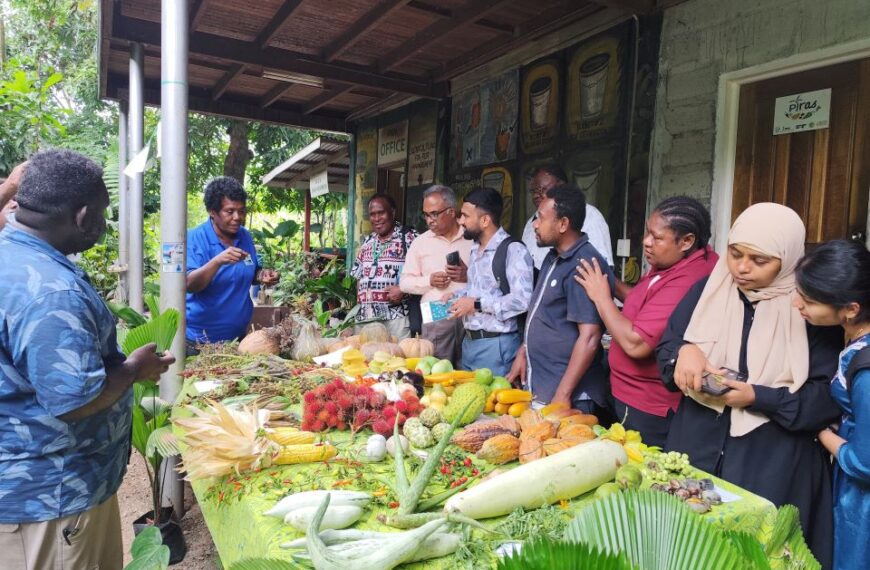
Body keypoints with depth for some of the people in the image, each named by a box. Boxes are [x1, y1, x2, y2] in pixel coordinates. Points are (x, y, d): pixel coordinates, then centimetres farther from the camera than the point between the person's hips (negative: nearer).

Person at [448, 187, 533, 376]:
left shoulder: (513, 250, -17)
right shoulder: (475, 250, 13)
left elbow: (523, 299, -26)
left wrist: (476, 304, -20)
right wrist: (456, 296, 7)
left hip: (496, 345, -8)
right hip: (469, 341, 9)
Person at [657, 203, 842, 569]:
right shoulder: (707, 290, 0)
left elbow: (829, 397, -9)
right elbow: (665, 345, 4)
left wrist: (758, 397, -19)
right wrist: (684, 352, -18)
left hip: (772, 464, -3)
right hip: (697, 447, 3)